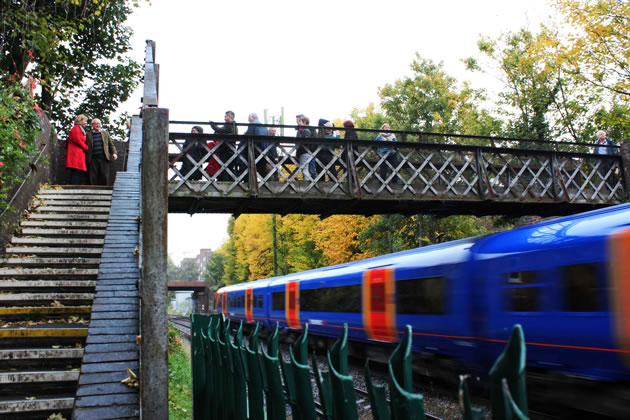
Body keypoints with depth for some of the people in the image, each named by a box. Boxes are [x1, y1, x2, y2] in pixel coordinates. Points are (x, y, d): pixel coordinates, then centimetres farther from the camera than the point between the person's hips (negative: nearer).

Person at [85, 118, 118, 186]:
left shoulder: (105, 133, 18)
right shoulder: (88, 135, 12)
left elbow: (111, 145, 17)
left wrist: (114, 153, 1)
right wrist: (87, 159, 2)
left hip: (104, 158, 1)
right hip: (92, 159, -1)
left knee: (105, 176, -7)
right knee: (93, 177, -4)